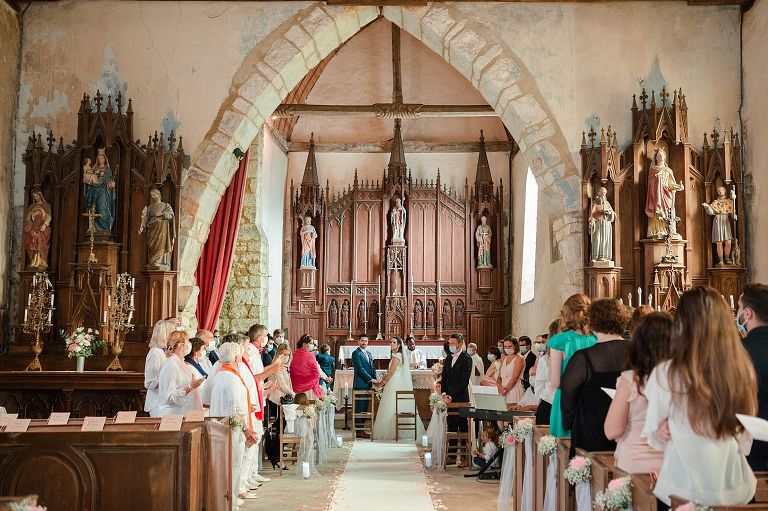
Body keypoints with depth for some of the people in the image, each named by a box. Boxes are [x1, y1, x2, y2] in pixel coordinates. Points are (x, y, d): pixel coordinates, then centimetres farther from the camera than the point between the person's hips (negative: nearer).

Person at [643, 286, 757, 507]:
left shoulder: (666, 373, -14)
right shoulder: (744, 371, -5)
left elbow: (654, 438, -1)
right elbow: (744, 441, 7)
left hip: (685, 491, -4)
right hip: (737, 490, 4)